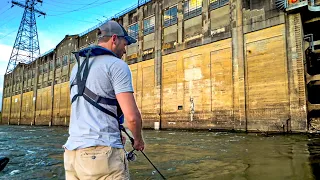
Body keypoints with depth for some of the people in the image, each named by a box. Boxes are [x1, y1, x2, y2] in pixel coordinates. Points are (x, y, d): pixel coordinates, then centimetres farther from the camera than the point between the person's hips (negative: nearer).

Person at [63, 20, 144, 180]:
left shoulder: (77, 68, 17)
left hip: (72, 154, 8)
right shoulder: (117, 65, -7)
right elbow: (132, 116, -15)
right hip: (102, 154, -7)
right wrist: (138, 139, 6)